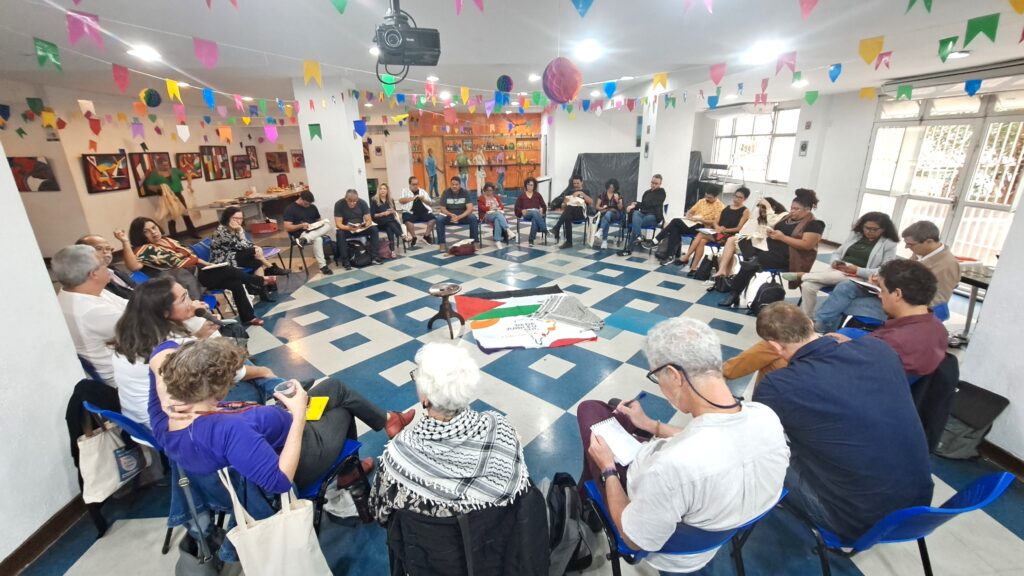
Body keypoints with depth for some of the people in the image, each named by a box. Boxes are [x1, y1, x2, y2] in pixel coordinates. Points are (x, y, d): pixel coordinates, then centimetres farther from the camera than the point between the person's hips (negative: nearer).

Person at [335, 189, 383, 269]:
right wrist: (348, 228, -41)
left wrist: (364, 226, -35)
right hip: (346, 228, -2)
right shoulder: (339, 204, -16)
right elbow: (338, 224, -20)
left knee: (374, 229, -25)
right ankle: (345, 261, -28)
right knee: (340, 234, -34)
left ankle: (375, 256, -24)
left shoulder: (362, 202, -10)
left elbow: (369, 220, -11)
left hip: (360, 228, 2)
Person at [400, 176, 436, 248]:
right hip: (410, 212, -2)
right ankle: (413, 237, -13)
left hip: (423, 211, 3)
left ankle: (426, 236, -6)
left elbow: (429, 203, 17)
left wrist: (423, 199, -4)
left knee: (433, 218, -25)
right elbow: (401, 200, -6)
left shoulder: (423, 191, 20)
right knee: (408, 221, -35)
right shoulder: (405, 191, 12)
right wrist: (412, 198, -14)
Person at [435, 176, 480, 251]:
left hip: (463, 215, 0)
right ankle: (442, 243, -21)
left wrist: (459, 217, -32)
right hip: (449, 215, 0)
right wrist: (451, 215, -30)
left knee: (473, 218, -30)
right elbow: (442, 209, -9)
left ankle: (474, 241, -19)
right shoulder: (445, 193, -6)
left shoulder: (465, 192, -8)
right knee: (439, 219, -29)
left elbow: (470, 208, -17)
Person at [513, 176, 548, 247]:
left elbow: (544, 206, 16)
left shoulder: (537, 194, 21)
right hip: (526, 214, -1)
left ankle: (531, 240, -44)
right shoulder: (522, 195, 17)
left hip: (537, 213, 1)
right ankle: (545, 230, -48)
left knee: (534, 219, -40)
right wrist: (522, 211, -8)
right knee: (535, 213, -39)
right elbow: (517, 207, 13)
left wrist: (541, 209, -7)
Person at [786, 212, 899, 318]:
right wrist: (835, 261, -6)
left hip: (859, 278, -4)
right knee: (807, 286, -24)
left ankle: (801, 275, -20)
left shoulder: (889, 244, 2)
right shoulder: (855, 235, 16)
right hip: (837, 271, 4)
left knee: (832, 276, -41)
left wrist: (857, 270, -20)